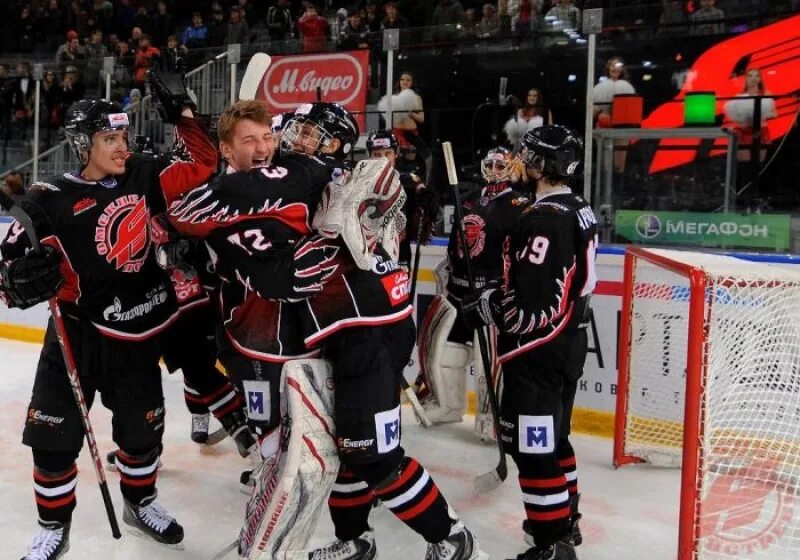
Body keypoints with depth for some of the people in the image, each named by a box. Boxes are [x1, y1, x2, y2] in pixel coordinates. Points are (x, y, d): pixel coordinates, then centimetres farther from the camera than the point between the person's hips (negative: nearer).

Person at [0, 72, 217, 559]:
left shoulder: (143, 176, 1)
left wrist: (183, 112, -3)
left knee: (143, 426, 14)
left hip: (138, 329, 3)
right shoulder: (52, 200, -11)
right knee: (55, 434, 1)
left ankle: (141, 502, 39)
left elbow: (202, 165, 6)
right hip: (78, 331, -3)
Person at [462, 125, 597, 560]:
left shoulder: (543, 220, -23)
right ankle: (564, 518, 38)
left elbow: (531, 307, -27)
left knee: (533, 445, 0)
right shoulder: (578, 210, 9)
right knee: (553, 437, 22)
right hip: (569, 342, 10)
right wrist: (498, 289, 16)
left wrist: (483, 306, -11)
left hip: (538, 352, -10)